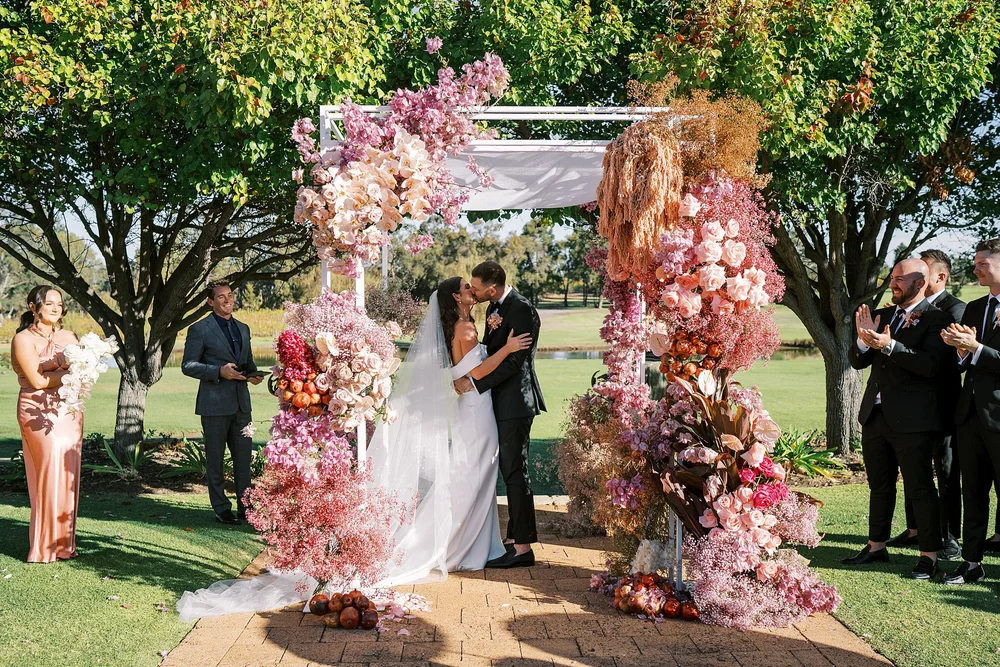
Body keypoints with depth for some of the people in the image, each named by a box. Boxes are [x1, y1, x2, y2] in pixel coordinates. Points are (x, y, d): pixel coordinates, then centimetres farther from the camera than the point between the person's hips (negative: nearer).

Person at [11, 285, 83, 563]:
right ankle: (46, 547, 3)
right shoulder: (23, 339, -2)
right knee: (50, 475, -7)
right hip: (39, 414, -5)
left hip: (69, 413, 5)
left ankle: (64, 542, 13)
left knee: (67, 476, 5)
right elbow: (37, 380, -11)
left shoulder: (68, 337, 14)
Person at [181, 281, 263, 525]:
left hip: (241, 403, 5)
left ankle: (245, 507, 15)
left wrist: (254, 375, 1)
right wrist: (219, 371, -19)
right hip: (214, 404, -5)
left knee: (244, 456, 6)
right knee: (215, 459, 4)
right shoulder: (199, 329, -3)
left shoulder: (243, 329, 16)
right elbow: (188, 366, -6)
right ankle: (221, 509, 13)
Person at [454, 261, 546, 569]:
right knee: (509, 470, 14)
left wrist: (475, 384, -18)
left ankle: (522, 547, 1)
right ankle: (515, 537, 23)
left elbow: (514, 361, -21)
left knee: (515, 471, -5)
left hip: (515, 401, -9)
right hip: (501, 400, 10)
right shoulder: (495, 307, 12)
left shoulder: (521, 310, -16)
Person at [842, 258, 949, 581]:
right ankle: (877, 546, 27)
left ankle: (929, 556, 7)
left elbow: (931, 365, -21)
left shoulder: (935, 319, -8)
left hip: (912, 420, -7)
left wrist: (889, 346, -27)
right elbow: (857, 361, 11)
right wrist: (864, 340, -10)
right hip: (876, 415, 7)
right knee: (879, 486, 16)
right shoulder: (881, 315, 14)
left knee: (920, 488, -1)